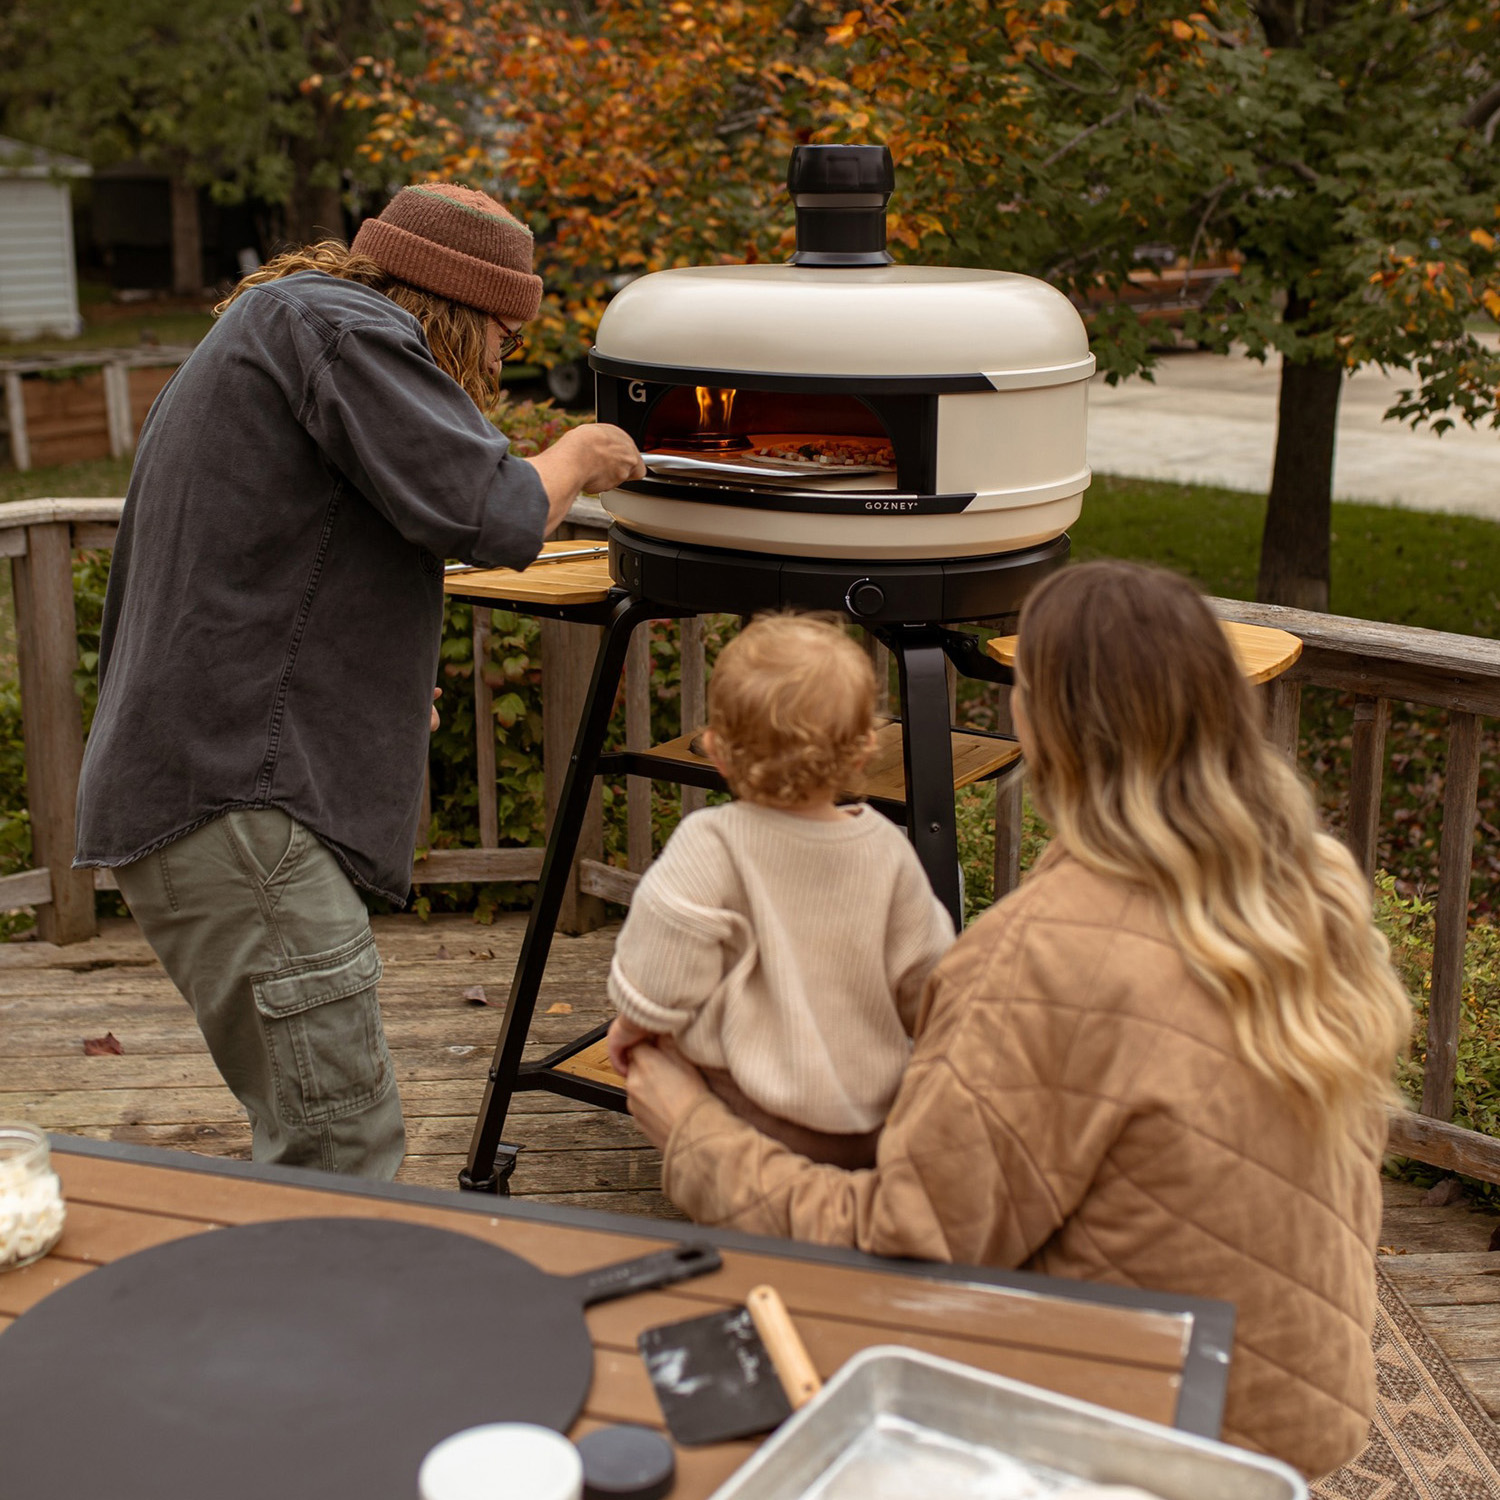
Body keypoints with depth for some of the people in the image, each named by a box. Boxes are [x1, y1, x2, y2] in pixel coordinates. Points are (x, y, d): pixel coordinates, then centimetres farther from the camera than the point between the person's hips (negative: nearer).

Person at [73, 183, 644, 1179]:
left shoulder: (272, 325, 26)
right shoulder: (334, 323, -6)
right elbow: (488, 514, -17)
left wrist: (378, 681, 28)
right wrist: (574, 461, 4)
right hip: (231, 799, -11)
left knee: (322, 1139, 14)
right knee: (341, 1153, -11)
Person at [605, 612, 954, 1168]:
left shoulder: (710, 845, -16)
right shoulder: (887, 848, -3)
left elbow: (660, 979, -19)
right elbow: (926, 983, 6)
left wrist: (632, 1026, 2)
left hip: (770, 1124, -6)